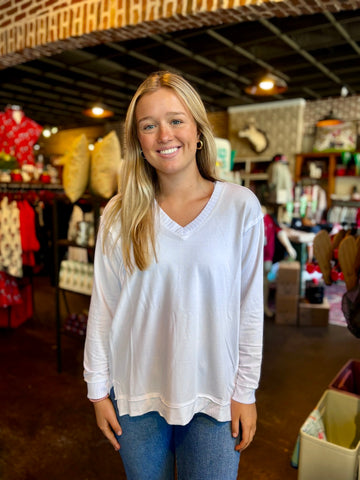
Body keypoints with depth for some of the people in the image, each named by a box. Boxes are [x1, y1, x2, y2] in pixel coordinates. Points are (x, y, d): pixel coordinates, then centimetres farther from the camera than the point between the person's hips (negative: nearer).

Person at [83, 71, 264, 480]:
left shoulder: (240, 206, -9)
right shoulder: (120, 214, -5)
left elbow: (249, 307, -5)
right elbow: (103, 307, -1)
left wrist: (246, 391, -2)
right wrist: (98, 388, 2)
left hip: (213, 396, -1)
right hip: (136, 393, 2)